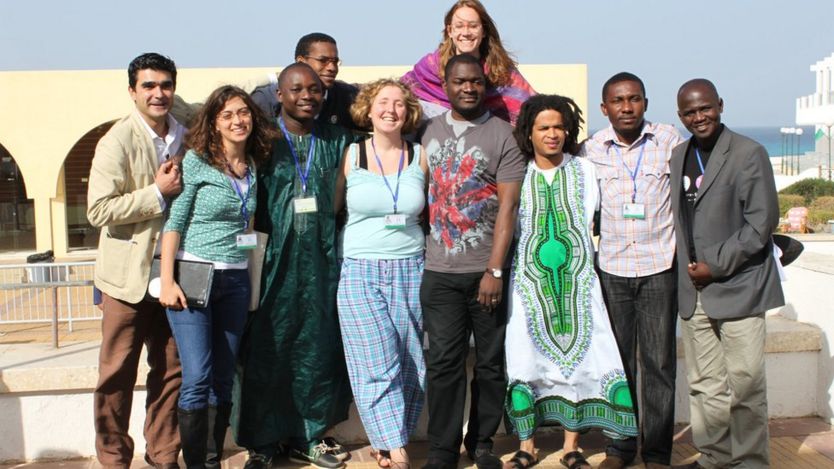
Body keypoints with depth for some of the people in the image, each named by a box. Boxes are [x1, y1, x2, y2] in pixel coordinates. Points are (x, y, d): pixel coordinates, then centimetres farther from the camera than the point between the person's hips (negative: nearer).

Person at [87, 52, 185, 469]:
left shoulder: (185, 138, 7)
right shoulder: (118, 141, -10)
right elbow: (99, 211, -17)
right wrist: (158, 193, -19)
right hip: (128, 274, -5)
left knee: (170, 371, 10)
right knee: (117, 375, 5)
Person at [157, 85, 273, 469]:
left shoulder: (253, 166, 8)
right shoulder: (196, 161, -5)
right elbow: (174, 222, -7)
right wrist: (167, 280, -13)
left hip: (235, 280, 5)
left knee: (223, 379, 8)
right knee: (197, 379, -9)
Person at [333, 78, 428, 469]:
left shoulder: (420, 157, 5)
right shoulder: (351, 155, 0)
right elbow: (331, 209, 7)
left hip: (410, 272, 2)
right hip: (361, 273, -2)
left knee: (411, 366, 4)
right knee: (377, 367, -7)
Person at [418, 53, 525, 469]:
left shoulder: (503, 135, -1)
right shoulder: (428, 131, 10)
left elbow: (507, 207, -7)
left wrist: (495, 270, -12)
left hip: (488, 271, -2)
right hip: (439, 270, 2)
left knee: (491, 361, 7)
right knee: (444, 361, 2)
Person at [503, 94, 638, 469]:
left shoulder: (584, 170, 7)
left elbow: (593, 219, 15)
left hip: (577, 279, 1)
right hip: (530, 279, -1)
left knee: (579, 356, -2)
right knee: (524, 359, -2)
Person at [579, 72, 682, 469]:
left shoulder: (670, 140, -1)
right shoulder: (591, 149, 2)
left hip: (660, 266, -1)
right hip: (612, 268, 1)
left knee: (659, 362, 3)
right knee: (618, 360, 8)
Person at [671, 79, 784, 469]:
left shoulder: (748, 153, -5)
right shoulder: (678, 157, 13)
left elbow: (762, 221, -10)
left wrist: (715, 265, -12)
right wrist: (687, 268, 6)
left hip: (737, 287, -5)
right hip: (693, 291, 5)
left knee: (745, 383, -1)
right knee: (704, 386, 9)